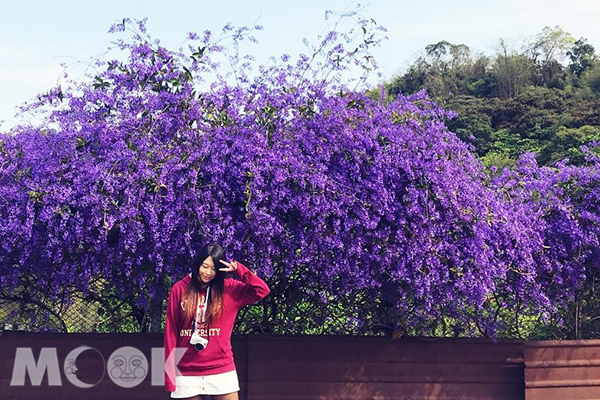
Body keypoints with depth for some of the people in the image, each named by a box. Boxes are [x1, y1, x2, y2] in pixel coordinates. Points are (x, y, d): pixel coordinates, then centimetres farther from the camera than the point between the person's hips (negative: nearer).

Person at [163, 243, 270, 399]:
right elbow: (171, 333, 0)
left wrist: (238, 269, -13)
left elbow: (262, 290, -6)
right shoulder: (179, 289, 0)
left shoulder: (229, 288, 2)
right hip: (187, 373, 0)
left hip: (222, 371, 0)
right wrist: (169, 375, -3)